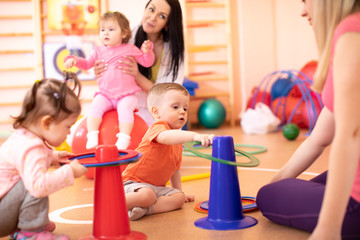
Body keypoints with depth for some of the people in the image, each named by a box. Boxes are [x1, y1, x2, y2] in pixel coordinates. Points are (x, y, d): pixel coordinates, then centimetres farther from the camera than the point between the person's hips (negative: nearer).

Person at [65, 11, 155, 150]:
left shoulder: (130, 49, 7)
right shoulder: (100, 51, 17)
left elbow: (147, 63, 8)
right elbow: (87, 64, 22)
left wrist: (146, 52, -13)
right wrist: (74, 60, 4)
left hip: (126, 95, -3)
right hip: (105, 94, 3)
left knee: (125, 107, -32)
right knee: (95, 106, -25)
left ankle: (124, 138, -37)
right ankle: (92, 135, -30)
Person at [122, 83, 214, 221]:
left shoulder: (178, 141, 14)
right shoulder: (157, 128, -15)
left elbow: (175, 169, 25)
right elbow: (166, 137, -42)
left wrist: (179, 192, 26)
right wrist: (195, 136, -54)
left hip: (158, 186, 9)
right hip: (134, 182, -9)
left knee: (179, 198, -11)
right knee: (147, 195, -36)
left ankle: (144, 209, -25)